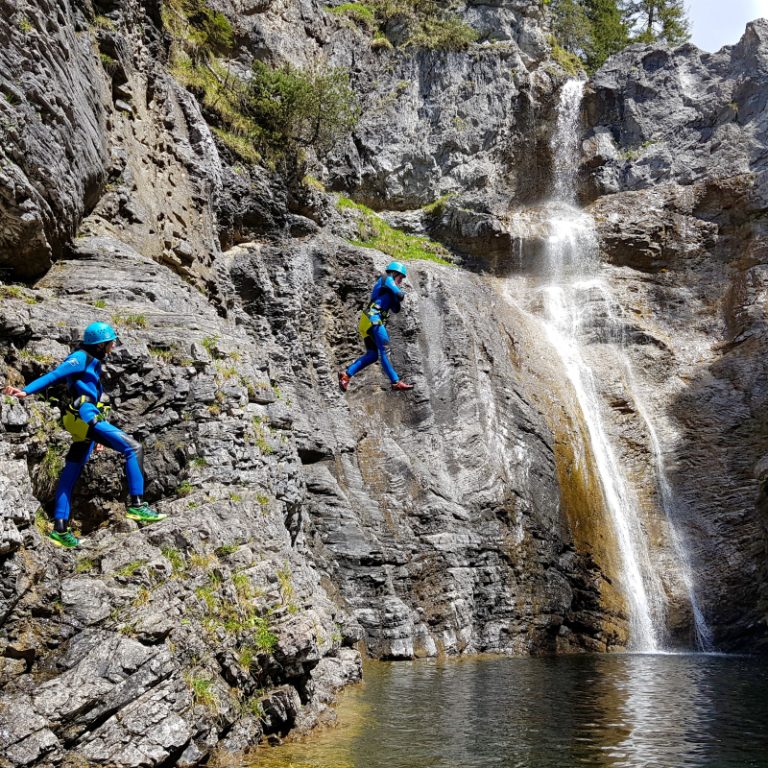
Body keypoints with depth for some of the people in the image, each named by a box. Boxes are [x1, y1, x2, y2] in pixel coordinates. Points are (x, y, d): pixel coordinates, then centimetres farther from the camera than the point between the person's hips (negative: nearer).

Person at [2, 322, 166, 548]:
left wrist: (98, 435, 29)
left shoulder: (93, 362, 25)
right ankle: (136, 505, -16)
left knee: (70, 474, 8)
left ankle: (60, 529, 10)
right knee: (133, 448, -14)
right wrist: (26, 391, -27)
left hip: (86, 419, 10)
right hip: (84, 416, -10)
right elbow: (54, 375, -14)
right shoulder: (81, 358, -2)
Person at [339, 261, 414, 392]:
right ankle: (396, 382, -19)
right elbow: (399, 295, -9)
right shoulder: (386, 279, 5)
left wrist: (397, 299, 11)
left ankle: (346, 374, 2)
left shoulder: (388, 290, 31)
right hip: (373, 318, -10)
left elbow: (396, 309, 29)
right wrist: (402, 293, 13)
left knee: (372, 355, 5)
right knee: (384, 351, -14)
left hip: (367, 322, 10)